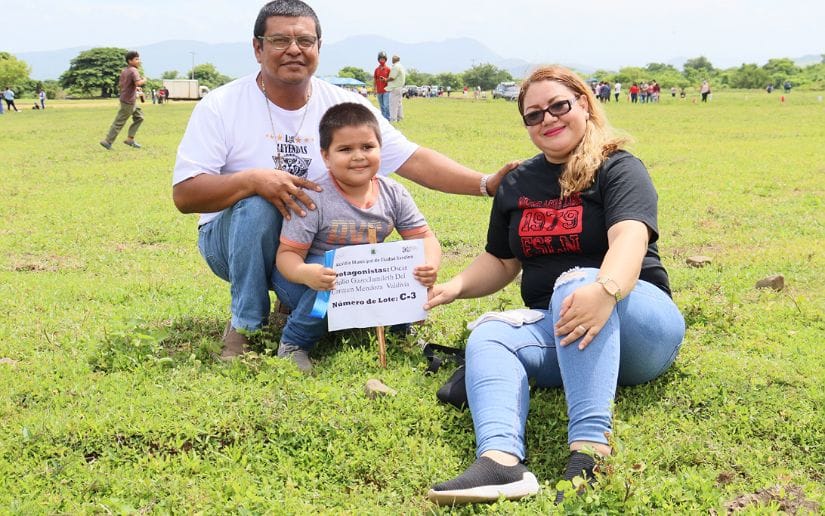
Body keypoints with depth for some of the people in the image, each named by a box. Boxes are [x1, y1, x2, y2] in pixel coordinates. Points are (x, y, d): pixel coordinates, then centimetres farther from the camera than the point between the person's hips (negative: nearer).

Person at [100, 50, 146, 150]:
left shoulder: (124, 71, 9)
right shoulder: (133, 70, -18)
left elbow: (120, 84, 17)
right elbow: (138, 82, -34)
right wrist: (144, 80, -14)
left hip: (132, 101, 9)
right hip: (128, 102, -9)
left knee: (139, 117, 17)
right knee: (119, 122, -2)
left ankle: (130, 139, 18)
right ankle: (107, 141, 5)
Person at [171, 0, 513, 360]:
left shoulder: (345, 106, -4)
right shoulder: (220, 106, -11)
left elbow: (414, 160, -10)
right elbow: (184, 195, -17)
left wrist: (487, 184, -23)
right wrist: (252, 179, -33)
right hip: (235, 238, -3)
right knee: (258, 204, -35)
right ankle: (245, 325, -15)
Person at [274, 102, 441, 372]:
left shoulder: (393, 195, -7)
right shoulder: (314, 199, -21)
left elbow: (424, 237, -4)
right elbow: (287, 254, -20)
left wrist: (430, 264, -28)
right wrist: (305, 273, -44)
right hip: (319, 281, -4)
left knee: (414, 276, -19)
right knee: (339, 277, -37)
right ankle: (294, 342, -12)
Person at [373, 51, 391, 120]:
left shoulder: (388, 69, 1)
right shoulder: (376, 69, 11)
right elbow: (374, 80, 14)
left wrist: (385, 80, -14)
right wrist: (375, 90, 9)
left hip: (386, 90, -4)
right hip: (379, 91, 4)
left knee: (386, 106, -12)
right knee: (381, 106, 7)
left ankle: (388, 119, -10)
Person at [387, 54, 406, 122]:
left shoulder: (396, 66, -15)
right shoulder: (401, 66, 17)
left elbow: (392, 78, -20)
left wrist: (385, 80, -3)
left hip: (395, 88, -10)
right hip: (400, 87, 10)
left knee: (393, 104, -9)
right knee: (398, 103, 14)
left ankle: (393, 119, -11)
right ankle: (400, 118, 17)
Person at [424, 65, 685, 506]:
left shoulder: (618, 169, -2)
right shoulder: (517, 184, 16)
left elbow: (629, 240, -22)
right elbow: (500, 263, 22)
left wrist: (605, 290, -44)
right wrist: (457, 286, 1)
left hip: (635, 327, -4)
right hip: (553, 331, 5)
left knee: (577, 281, -36)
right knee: (487, 335, -26)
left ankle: (589, 449, -53)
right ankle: (501, 460, -55)